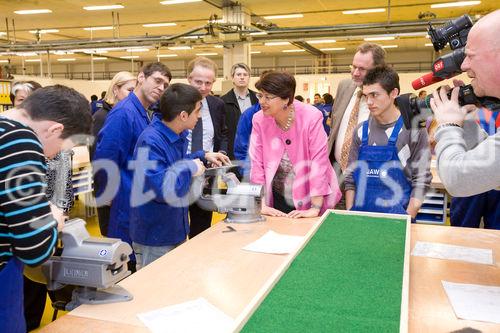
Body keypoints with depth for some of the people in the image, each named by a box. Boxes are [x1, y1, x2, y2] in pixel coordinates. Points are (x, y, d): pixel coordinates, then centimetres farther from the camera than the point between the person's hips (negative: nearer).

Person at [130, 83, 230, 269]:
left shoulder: (180, 135, 2)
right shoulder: (150, 142, -27)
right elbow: (162, 189, -36)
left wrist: (203, 156, 11)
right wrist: (190, 168, -24)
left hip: (177, 231, 9)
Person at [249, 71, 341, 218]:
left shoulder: (311, 117, -18)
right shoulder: (259, 119, -9)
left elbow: (319, 161, -20)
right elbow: (257, 163, -8)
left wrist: (315, 208, -23)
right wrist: (262, 204, -14)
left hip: (308, 199, -2)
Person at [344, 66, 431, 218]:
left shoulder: (414, 129, -7)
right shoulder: (361, 130, 3)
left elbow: (421, 180, -8)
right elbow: (351, 177, 6)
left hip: (396, 218, -3)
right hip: (360, 216, 3)